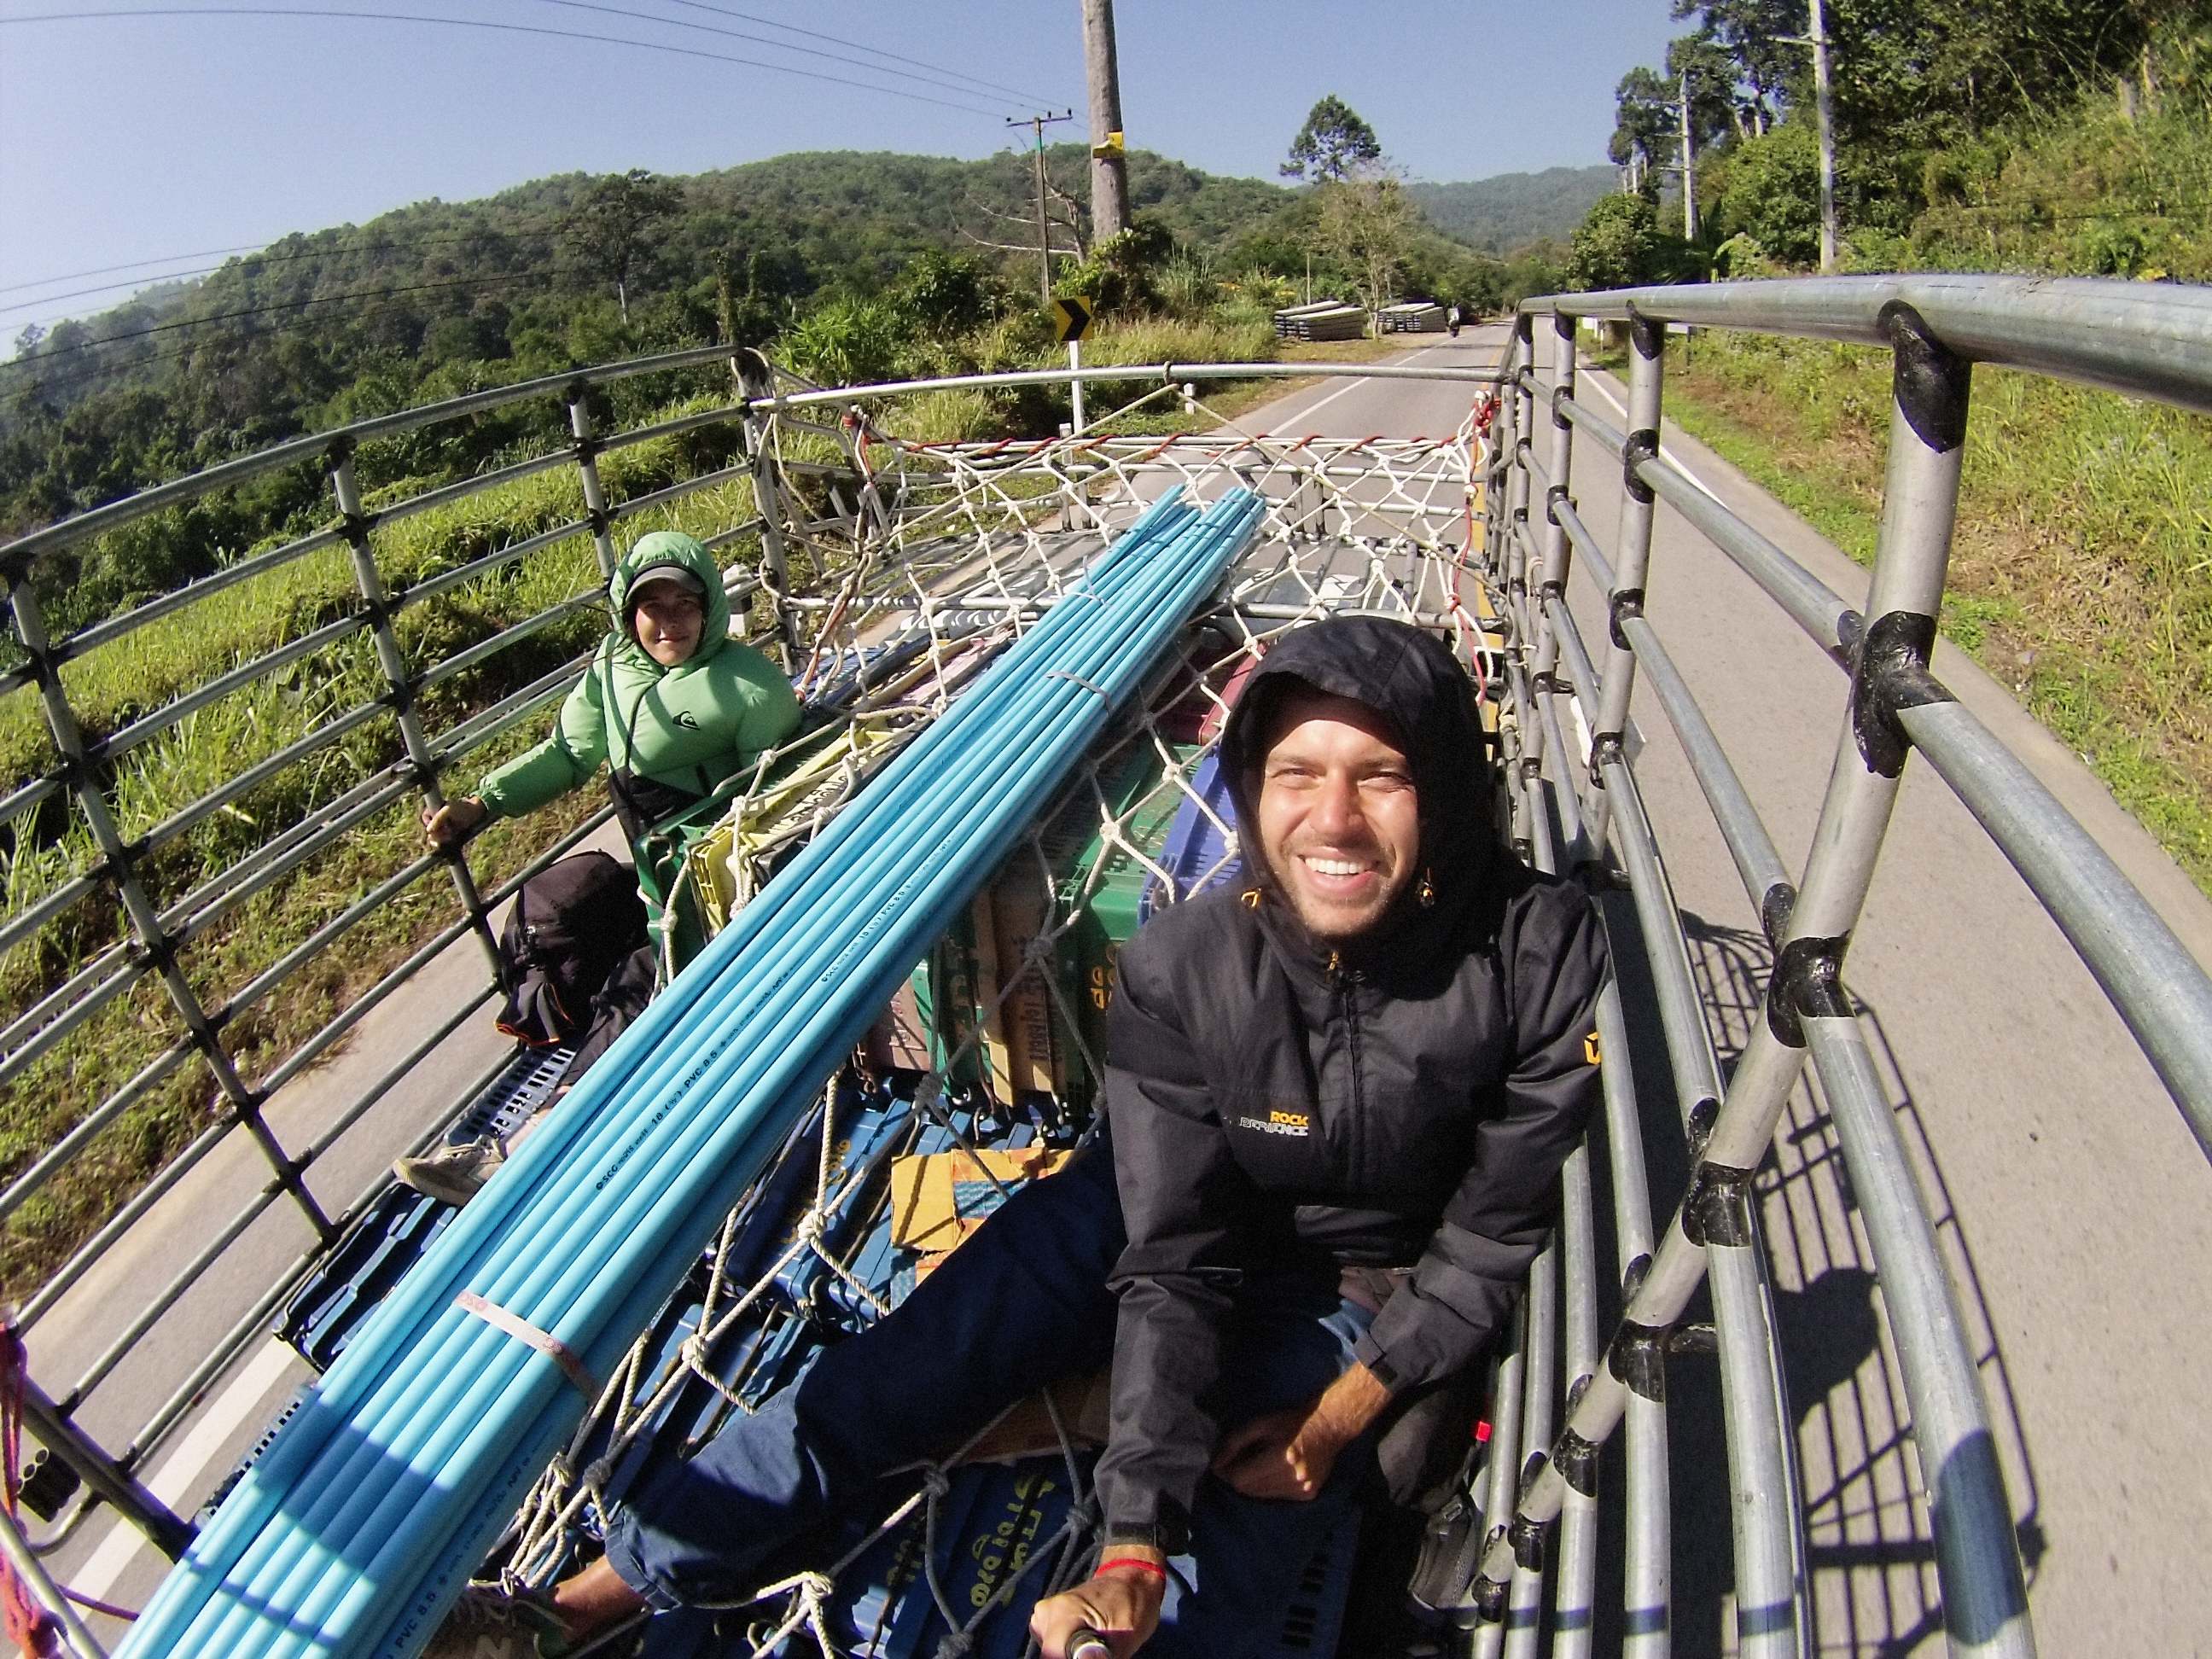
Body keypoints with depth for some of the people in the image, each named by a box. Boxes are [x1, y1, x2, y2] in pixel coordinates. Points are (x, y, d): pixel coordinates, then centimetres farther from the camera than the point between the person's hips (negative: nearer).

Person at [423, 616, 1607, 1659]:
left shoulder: (1541, 957, -26)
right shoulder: (1179, 968, -26)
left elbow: (1496, 1228, -12)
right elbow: (1174, 1257, -23)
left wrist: (1344, 1409, -15)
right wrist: (1134, 1536, -30)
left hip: (1357, 1292, 0)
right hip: (1160, 1215, 1)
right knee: (901, 1370, -8)